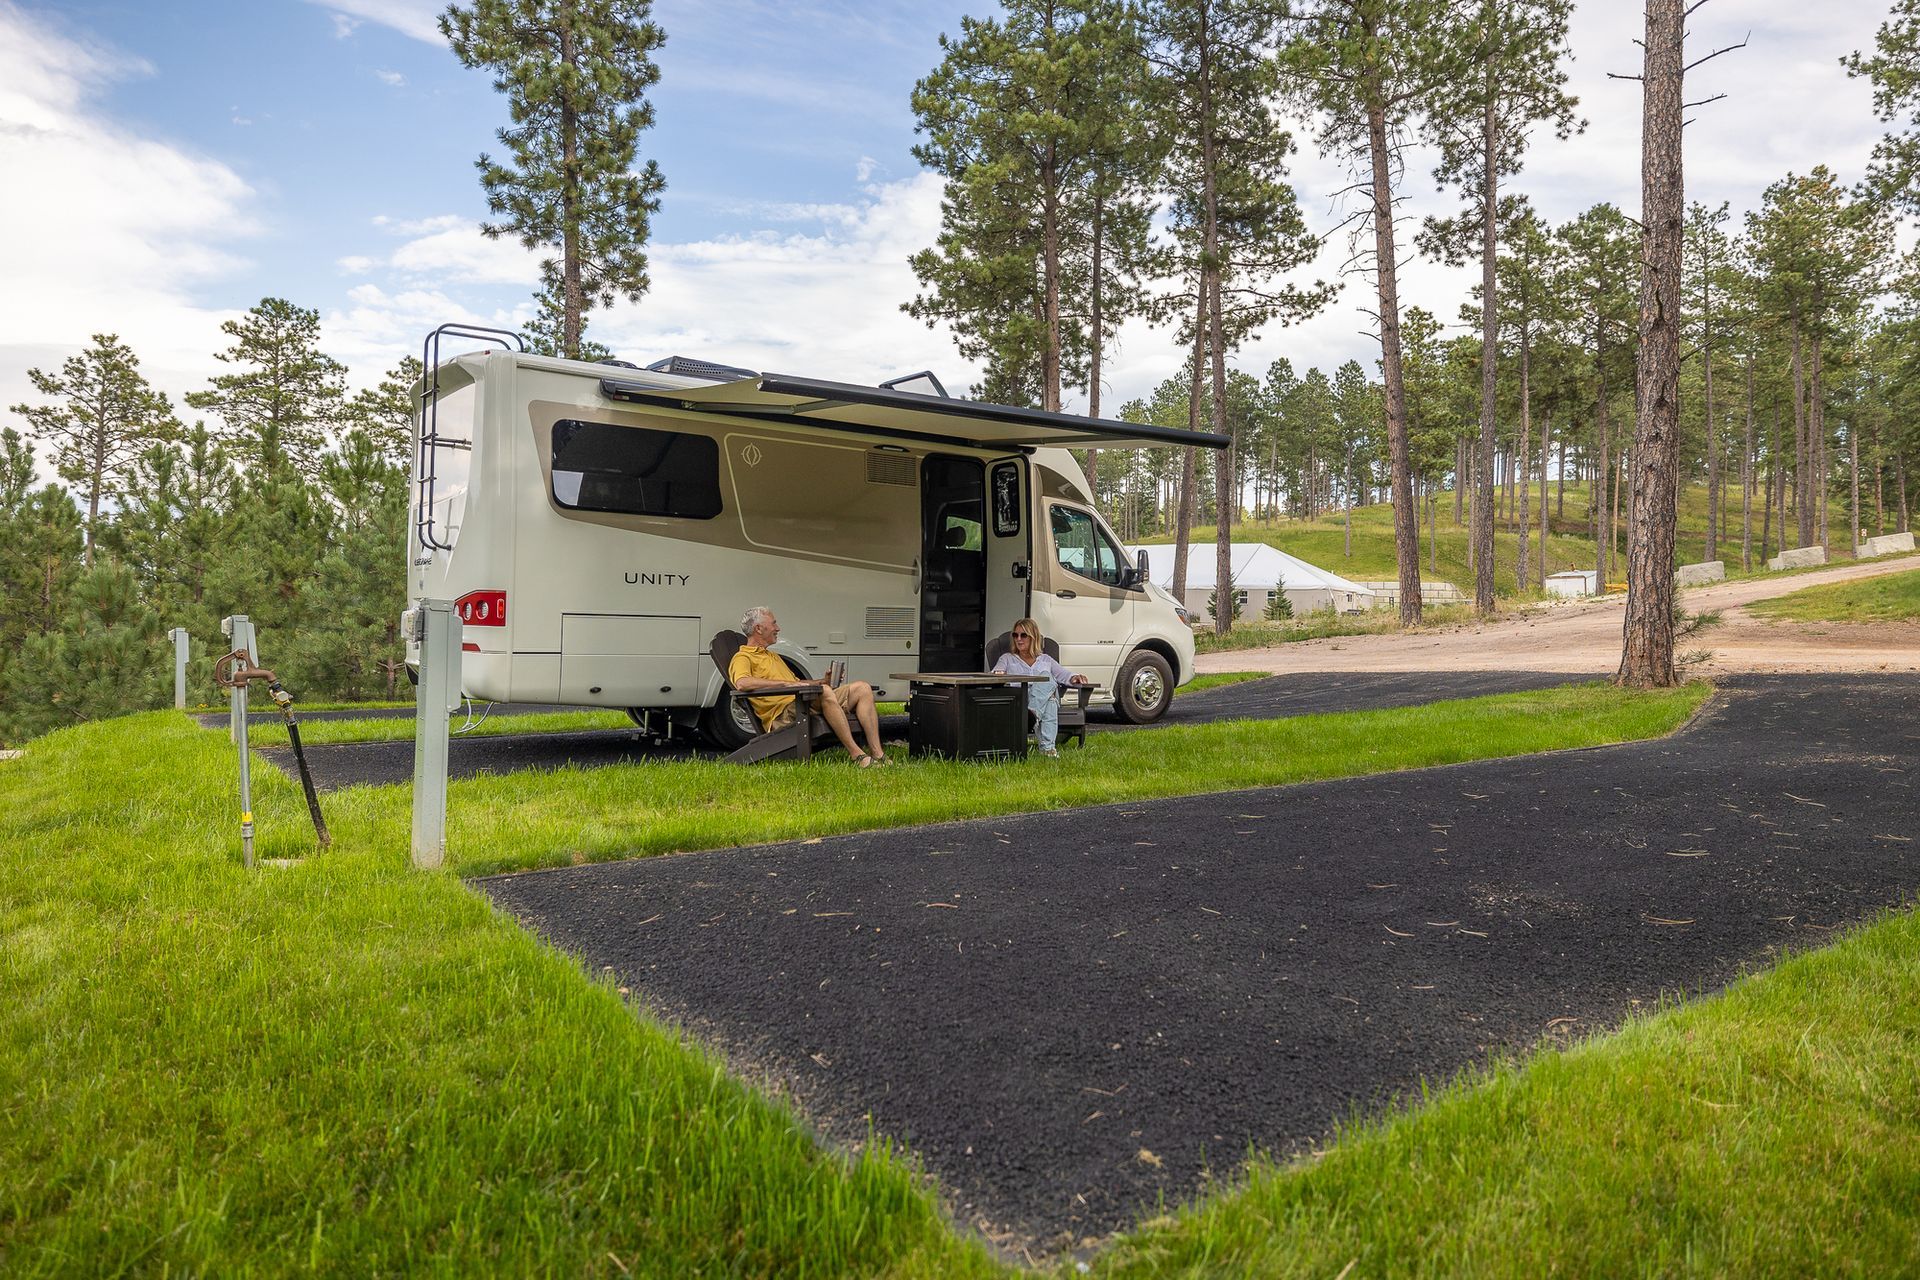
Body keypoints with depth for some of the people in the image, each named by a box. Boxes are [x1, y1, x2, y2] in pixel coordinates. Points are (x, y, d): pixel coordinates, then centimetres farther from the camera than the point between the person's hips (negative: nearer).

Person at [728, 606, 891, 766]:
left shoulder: (773, 656, 34)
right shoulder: (742, 658, 2)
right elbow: (742, 683, -20)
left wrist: (823, 681, 17)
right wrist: (785, 683, -21)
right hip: (782, 714, -9)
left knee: (862, 688, -5)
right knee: (824, 691, -37)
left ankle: (876, 753, -16)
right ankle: (857, 754, -35)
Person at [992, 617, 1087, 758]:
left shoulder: (1045, 660, 34)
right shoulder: (1007, 658, 29)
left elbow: (1064, 675, 22)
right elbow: (995, 674, 9)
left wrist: (1074, 678, -2)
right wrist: (998, 674, -16)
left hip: (1047, 699, 2)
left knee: (1046, 678, -36)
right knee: (1047, 680, -34)